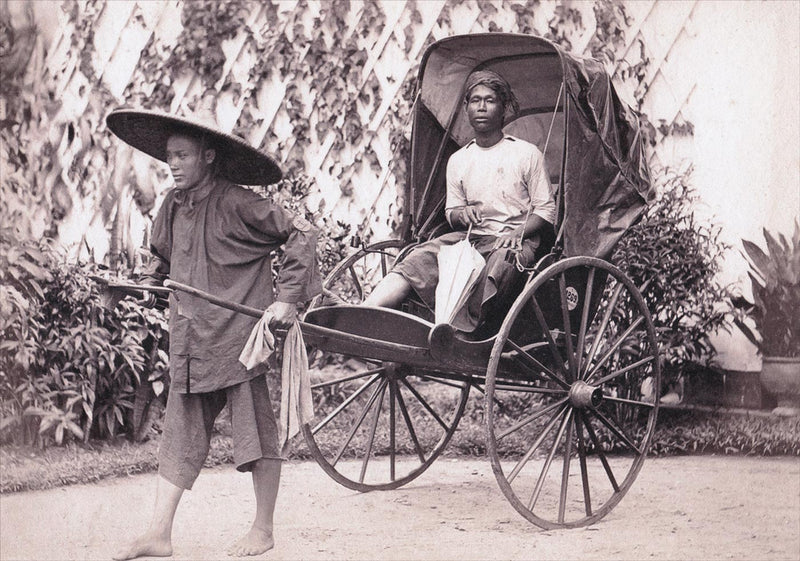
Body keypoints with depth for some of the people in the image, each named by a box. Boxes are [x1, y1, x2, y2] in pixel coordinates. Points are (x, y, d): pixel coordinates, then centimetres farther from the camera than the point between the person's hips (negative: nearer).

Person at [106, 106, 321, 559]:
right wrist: (153, 280, 12)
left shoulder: (237, 203, -11)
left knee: (258, 433, 3)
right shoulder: (173, 206, 9)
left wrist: (287, 298, -15)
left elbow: (301, 234, -11)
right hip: (189, 343, 7)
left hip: (241, 336, -7)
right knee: (180, 436, 6)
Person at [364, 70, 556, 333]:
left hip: (518, 241, -3)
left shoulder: (527, 154, 2)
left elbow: (546, 210, 1)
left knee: (502, 260, -40)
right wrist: (461, 213, -6)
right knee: (419, 259, -24)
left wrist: (518, 232, -18)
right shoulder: (458, 160, 14)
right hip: (470, 237, 3)